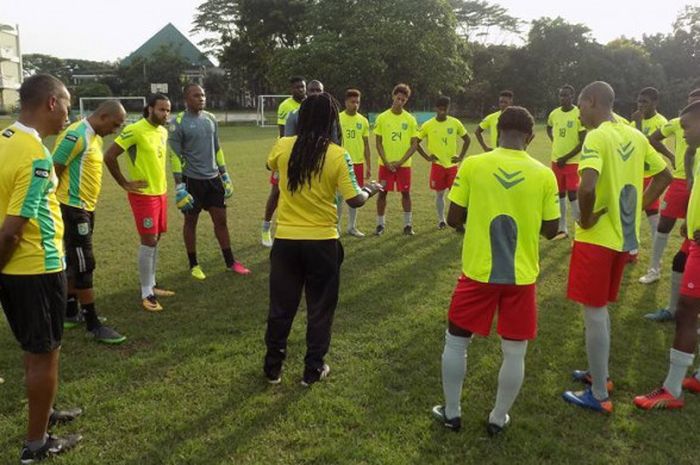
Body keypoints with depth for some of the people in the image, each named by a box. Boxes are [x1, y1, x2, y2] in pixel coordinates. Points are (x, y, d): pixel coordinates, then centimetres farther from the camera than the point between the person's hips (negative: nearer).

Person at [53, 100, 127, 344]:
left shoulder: (95, 138, 11)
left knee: (74, 263, 17)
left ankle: (70, 313, 30)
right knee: (84, 266, -5)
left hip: (85, 208, 10)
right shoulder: (76, 135, -19)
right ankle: (93, 325, 1)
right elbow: (53, 171, -20)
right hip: (72, 209, -10)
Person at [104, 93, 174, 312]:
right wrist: (124, 183, -12)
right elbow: (109, 156, -17)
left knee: (155, 239, 14)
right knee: (148, 241, -5)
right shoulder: (135, 130, -17)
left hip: (161, 192, 8)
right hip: (144, 194, -8)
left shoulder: (163, 131, 8)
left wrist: (160, 183, 15)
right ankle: (146, 293, 6)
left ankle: (151, 285, 26)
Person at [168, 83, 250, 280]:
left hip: (213, 177, 5)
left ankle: (230, 262, 18)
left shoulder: (211, 119, 8)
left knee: (221, 219, 8)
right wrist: (179, 186, -13)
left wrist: (224, 174, 14)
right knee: (191, 221, 7)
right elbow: (175, 156, -10)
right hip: (192, 180, -5)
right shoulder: (178, 123, -9)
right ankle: (194, 265, 20)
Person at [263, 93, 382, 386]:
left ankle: (273, 368, 26)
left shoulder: (283, 147, -4)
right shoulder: (338, 155, -12)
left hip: (286, 239, 2)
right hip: (322, 241, -2)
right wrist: (370, 190, 10)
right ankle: (313, 370, 23)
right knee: (320, 308, 14)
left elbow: (270, 165, 19)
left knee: (281, 307, 15)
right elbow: (354, 200, -11)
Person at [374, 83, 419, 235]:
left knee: (405, 193, 4)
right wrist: (386, 162, -10)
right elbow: (378, 143, 0)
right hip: (385, 163, 0)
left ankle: (408, 224, 14)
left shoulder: (410, 119, 0)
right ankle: (380, 224, 14)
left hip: (404, 164, 0)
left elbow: (414, 144, -1)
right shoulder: (382, 118, -1)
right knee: (382, 193, 3)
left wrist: (400, 161, -10)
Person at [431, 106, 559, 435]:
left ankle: (451, 413, 27)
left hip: (478, 272, -1)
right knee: (514, 352, 15)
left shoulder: (472, 165, -8)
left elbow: (453, 219, -4)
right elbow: (550, 231, 2)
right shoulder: (544, 175, -4)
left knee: (455, 341, 17)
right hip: (521, 276, 1)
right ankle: (498, 419, 27)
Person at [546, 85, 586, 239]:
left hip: (573, 161, -6)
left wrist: (566, 158, -15)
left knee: (573, 195, -8)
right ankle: (562, 229, 21)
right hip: (556, 160, 6)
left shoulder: (579, 115, -13)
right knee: (559, 194, 11)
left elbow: (583, 143, -14)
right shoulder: (554, 113, 4)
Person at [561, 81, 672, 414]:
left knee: (593, 312, 1)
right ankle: (598, 374, 34)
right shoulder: (635, 136, 8)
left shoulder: (597, 138, -18)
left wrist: (586, 220, -18)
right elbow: (664, 175, 18)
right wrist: (639, 208, 15)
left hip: (597, 238, -8)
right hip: (624, 237, 8)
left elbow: (587, 186, -34)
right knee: (600, 308, 21)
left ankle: (599, 395, 11)